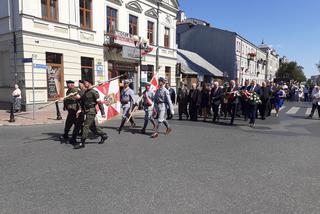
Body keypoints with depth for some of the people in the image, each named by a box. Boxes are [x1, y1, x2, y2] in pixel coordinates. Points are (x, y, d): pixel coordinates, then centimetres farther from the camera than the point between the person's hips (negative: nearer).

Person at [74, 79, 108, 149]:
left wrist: (103, 112, -18)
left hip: (91, 111, -9)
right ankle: (103, 135, 28)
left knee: (86, 126, -8)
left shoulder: (94, 92, -12)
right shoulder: (85, 92, 15)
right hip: (87, 111, 9)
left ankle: (82, 143, -2)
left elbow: (99, 102, -15)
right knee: (92, 126, 14)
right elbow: (83, 101, 19)